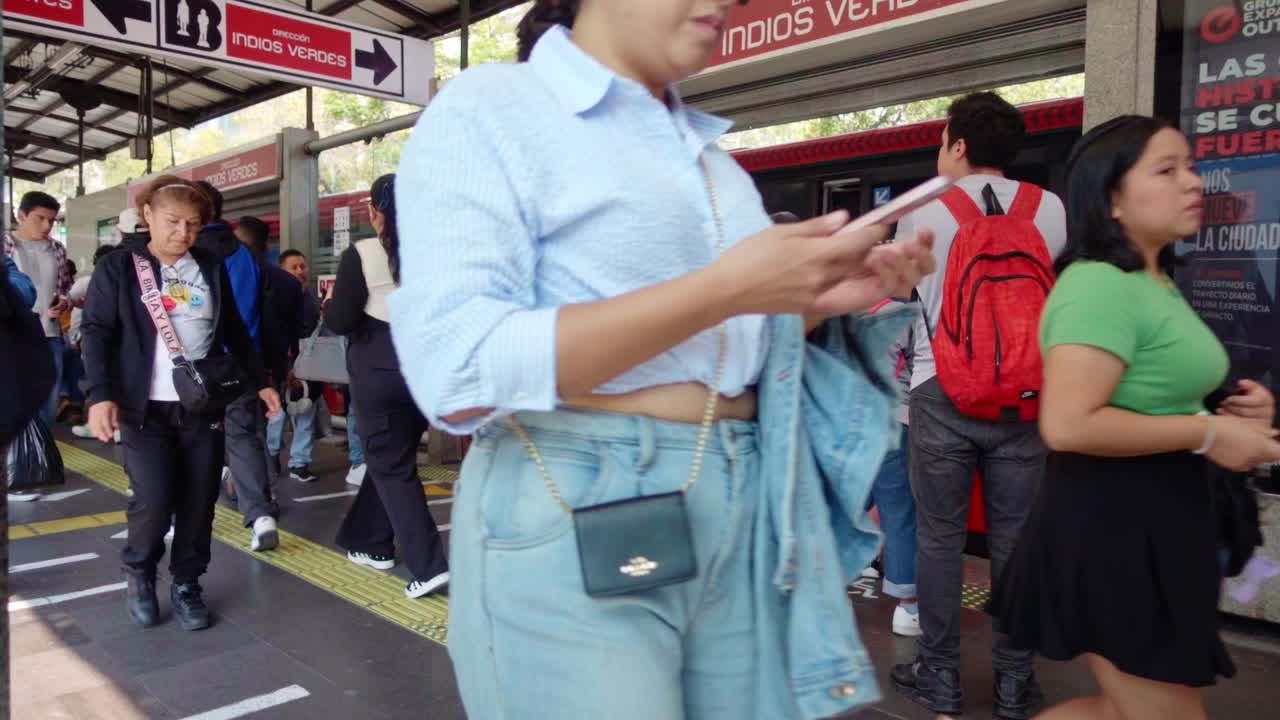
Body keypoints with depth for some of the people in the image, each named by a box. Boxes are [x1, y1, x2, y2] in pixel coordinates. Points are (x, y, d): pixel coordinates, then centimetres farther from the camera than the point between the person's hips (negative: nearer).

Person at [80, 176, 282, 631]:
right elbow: (96, 332, -4)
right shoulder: (117, 267, 1)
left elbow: (233, 331, 17)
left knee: (199, 502, 4)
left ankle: (186, 585, 20)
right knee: (153, 501, -9)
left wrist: (260, 381, 14)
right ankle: (139, 573, 19)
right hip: (146, 407, -3)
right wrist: (101, 394, -16)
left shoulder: (212, 269, 10)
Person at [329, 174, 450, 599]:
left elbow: (341, 321, -11)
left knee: (391, 465, 3)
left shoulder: (360, 254, -9)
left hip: (378, 365, -4)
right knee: (389, 454, 20)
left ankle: (429, 565, -4)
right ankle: (370, 541, 34)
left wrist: (327, 305, 10)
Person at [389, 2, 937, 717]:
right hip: (576, 524, -6)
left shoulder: (710, 152, 15)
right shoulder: (490, 106, -5)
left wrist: (819, 300, 1)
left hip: (739, 517, 7)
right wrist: (723, 289, -21)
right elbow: (454, 375, -18)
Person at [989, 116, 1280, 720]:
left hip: (1157, 520, 10)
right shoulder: (1099, 285, -19)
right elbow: (1068, 424, -30)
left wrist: (1229, 409, 9)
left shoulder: (1158, 284, 15)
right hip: (1108, 525, -10)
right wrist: (1207, 433, -20)